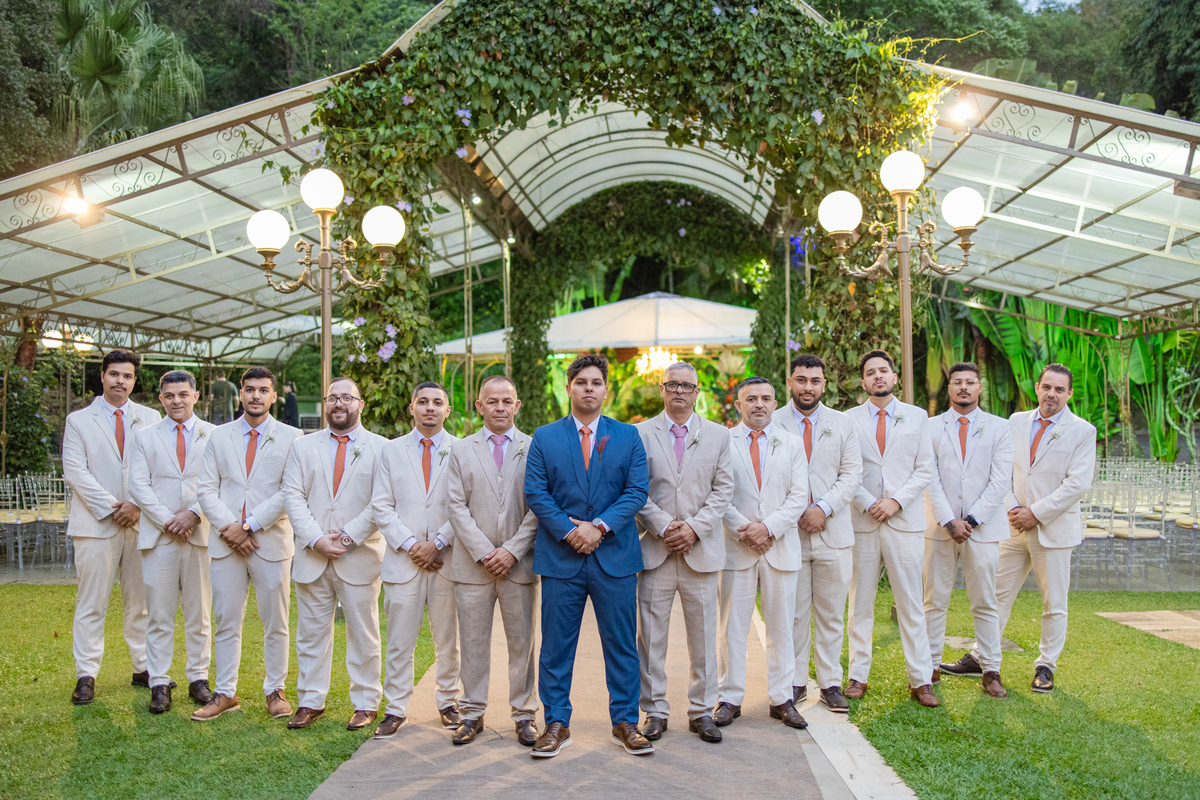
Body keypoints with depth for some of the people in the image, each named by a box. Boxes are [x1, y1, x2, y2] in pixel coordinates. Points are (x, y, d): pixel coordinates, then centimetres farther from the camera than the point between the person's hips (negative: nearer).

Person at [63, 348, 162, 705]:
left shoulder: (150, 418, 10)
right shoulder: (78, 420, 6)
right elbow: (75, 471, -3)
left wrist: (137, 505, -10)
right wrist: (110, 508, -10)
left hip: (141, 523, 2)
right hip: (96, 525, -2)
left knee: (141, 601, 8)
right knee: (91, 604, -1)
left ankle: (144, 669, 16)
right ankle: (86, 676, 7)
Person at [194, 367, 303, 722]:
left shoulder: (291, 437, 1)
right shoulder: (220, 436, 11)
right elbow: (207, 489, 6)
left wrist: (248, 526, -12)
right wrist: (228, 528, -8)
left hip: (271, 542, -2)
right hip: (226, 543, 2)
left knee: (275, 623, 5)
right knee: (226, 622, 7)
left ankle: (275, 691, 18)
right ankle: (226, 693, 18)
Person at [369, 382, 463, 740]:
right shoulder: (391, 450, 9)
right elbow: (381, 506, 4)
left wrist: (437, 543, -10)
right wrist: (410, 544, -7)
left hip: (447, 560, 0)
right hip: (403, 560, 1)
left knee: (448, 639, 8)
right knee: (399, 641, 3)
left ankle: (448, 702, 23)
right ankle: (395, 709, 14)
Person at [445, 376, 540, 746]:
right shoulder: (461, 450, 8)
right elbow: (456, 506, 1)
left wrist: (512, 550, -10)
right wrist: (483, 552, -9)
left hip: (519, 563, -1)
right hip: (473, 563, 1)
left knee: (522, 642, 6)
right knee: (473, 642, 7)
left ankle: (524, 714, 18)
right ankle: (472, 713, 20)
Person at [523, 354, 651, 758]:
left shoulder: (628, 436, 7)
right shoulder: (544, 437, 7)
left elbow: (637, 490, -1)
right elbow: (535, 493, 0)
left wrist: (600, 527, -12)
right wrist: (569, 531, -12)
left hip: (615, 556, 0)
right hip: (560, 558, 0)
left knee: (622, 645, 6)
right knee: (556, 647, 6)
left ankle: (625, 723, 19)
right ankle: (556, 724, 18)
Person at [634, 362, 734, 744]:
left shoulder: (718, 435, 10)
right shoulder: (639, 434, 5)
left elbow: (723, 490, 5)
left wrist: (694, 527, -8)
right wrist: (664, 526, -10)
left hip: (701, 550, 1)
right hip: (654, 550, -1)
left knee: (704, 636, 6)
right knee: (650, 636, 3)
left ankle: (702, 712, 19)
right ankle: (655, 711, 15)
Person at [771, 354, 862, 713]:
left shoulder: (842, 424, 10)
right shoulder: (771, 423, 3)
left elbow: (852, 474, 3)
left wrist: (823, 507, -10)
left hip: (833, 532, 2)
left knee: (831, 613, 7)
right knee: (793, 613, 3)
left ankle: (830, 683, 16)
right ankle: (795, 683, 14)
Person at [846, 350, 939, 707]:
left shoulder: (917, 417, 8)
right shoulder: (850, 419, 7)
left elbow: (925, 469, 3)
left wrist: (896, 501, -9)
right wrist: (868, 504, -9)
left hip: (905, 520, 0)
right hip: (862, 521, 0)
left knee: (911, 604, 2)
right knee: (860, 604, 6)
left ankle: (920, 681, 10)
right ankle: (858, 677, 14)